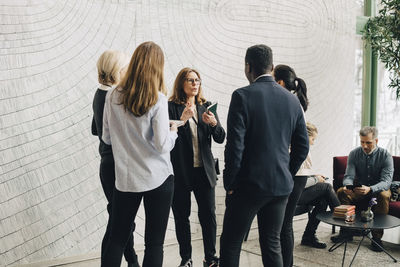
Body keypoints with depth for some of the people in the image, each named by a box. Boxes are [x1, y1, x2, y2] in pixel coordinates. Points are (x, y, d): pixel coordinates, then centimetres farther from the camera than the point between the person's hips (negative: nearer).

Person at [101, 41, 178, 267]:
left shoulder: (113, 97, 0)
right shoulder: (157, 99, -12)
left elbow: (107, 138, 9)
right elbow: (162, 145, -14)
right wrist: (173, 132, 5)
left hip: (125, 179, 4)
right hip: (158, 179, -3)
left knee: (117, 240, 14)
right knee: (154, 243, 6)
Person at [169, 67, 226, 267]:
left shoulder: (205, 107, 9)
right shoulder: (171, 107, -3)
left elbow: (220, 138, 5)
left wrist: (214, 123, -15)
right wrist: (182, 119, -24)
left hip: (204, 170, 3)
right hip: (180, 172, -3)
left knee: (208, 215, 5)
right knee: (182, 216, 7)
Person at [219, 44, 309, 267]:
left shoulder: (242, 96, -12)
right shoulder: (292, 100, 5)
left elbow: (235, 145, -16)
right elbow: (302, 146, 9)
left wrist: (230, 183, -6)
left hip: (249, 184, -5)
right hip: (281, 186, 6)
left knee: (230, 245, 6)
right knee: (272, 244, 16)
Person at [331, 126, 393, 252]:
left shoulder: (385, 156, -14)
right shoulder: (354, 154, -7)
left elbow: (386, 181, -25)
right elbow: (349, 175, -12)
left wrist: (370, 189, -46)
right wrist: (347, 185, -39)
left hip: (378, 189, -2)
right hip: (358, 189, 3)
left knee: (384, 195, -36)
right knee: (341, 192, -25)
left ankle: (377, 237, -26)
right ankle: (346, 231, -16)